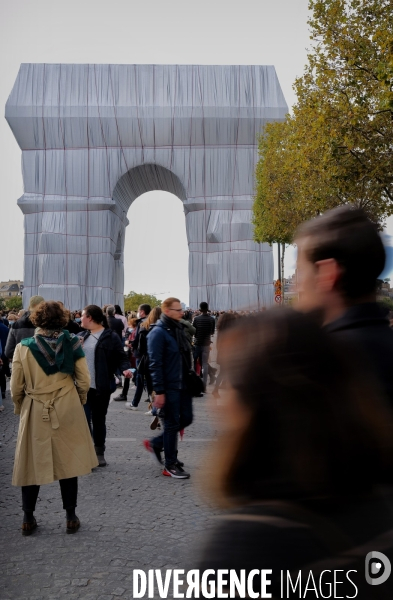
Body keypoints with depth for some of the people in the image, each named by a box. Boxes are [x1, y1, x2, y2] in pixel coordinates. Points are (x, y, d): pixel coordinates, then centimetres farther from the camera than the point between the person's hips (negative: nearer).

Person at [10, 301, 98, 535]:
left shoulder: (24, 347, -8)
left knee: (32, 465, 13)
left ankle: (28, 519, 24)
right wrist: (79, 401, 13)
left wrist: (19, 408, 14)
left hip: (35, 413, 0)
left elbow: (16, 388, -4)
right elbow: (84, 381, -5)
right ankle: (71, 518, 20)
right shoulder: (72, 343, -7)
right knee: (68, 463, 11)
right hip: (67, 411, 0)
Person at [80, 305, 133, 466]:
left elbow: (121, 356, -8)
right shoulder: (82, 335, 8)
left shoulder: (111, 337, -8)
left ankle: (99, 452, 24)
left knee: (99, 420, 10)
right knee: (84, 419, -4)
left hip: (102, 387, -3)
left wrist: (125, 368, -26)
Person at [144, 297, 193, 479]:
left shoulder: (179, 329, 11)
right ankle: (170, 465, 16)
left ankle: (156, 443, 31)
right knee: (172, 423, 2)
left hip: (183, 384, 8)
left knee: (186, 419, 13)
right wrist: (159, 391, -19)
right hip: (169, 387, -8)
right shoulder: (158, 333, -14)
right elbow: (155, 364, -17)